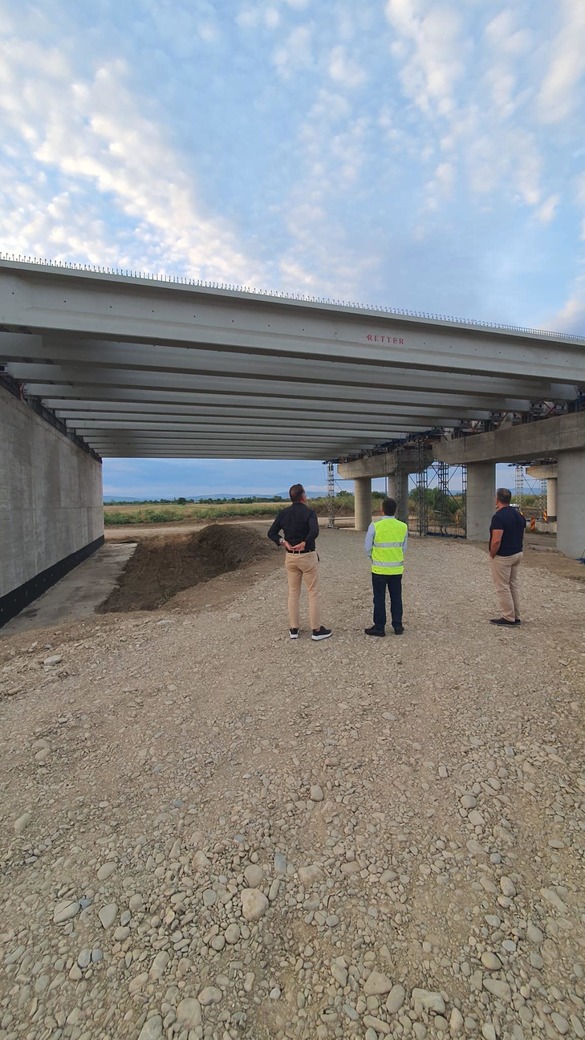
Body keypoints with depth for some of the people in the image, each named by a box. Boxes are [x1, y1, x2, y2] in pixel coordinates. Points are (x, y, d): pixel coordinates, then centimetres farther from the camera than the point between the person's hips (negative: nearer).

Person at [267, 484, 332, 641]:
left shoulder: (283, 513, 3)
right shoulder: (309, 512, -12)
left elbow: (272, 533, 0)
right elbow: (314, 531, -31)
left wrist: (283, 542, -8)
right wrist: (304, 544, -22)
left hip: (290, 557, 5)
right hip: (307, 556, -5)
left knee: (293, 593, 14)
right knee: (313, 594, 5)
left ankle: (294, 629, 20)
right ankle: (316, 630, 12)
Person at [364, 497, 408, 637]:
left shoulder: (375, 526, -14)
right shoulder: (403, 527, -2)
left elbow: (368, 547, -6)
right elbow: (403, 548, 5)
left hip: (379, 568, -3)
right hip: (397, 568, 4)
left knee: (379, 599, 6)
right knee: (396, 598, 13)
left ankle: (379, 627, 13)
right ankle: (398, 626, 21)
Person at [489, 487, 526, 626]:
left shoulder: (498, 516, -21)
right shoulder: (518, 514, 8)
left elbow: (496, 540, -25)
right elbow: (522, 536, 14)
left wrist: (491, 555, -11)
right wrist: (518, 548, 21)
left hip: (503, 557, -9)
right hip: (517, 554, 9)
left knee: (502, 587, 1)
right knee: (513, 585, 17)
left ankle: (508, 618, 7)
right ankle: (516, 616, 24)